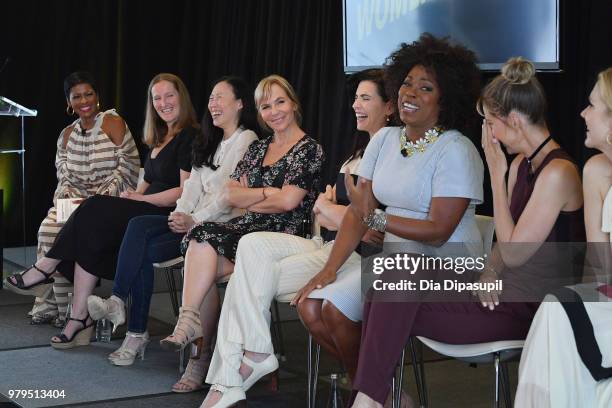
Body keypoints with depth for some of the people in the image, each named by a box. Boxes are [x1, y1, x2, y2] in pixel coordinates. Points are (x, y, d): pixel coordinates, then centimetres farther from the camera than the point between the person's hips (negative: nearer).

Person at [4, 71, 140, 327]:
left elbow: (127, 170, -10)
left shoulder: (113, 124, -3)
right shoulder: (67, 135, 15)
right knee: (50, 227, -23)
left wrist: (100, 199, -18)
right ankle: (50, 303, -16)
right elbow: (64, 177, 13)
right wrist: (68, 198, -9)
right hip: (78, 201, 5)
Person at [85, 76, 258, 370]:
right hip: (194, 219, 7)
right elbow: (193, 183, 15)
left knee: (144, 250, -22)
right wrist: (179, 215, -3)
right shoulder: (211, 142, 24)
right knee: (138, 225, -19)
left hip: (222, 224, -7)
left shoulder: (246, 141, -4)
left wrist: (194, 220, -18)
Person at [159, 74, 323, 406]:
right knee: (203, 244, -27)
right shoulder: (258, 149, 22)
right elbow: (232, 194, 11)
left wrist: (250, 200, 2)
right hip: (248, 229, 6)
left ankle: (190, 322, -24)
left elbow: (288, 202, -11)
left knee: (203, 240, -27)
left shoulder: (309, 149, 0)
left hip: (281, 234, -6)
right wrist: (269, 192, -3)